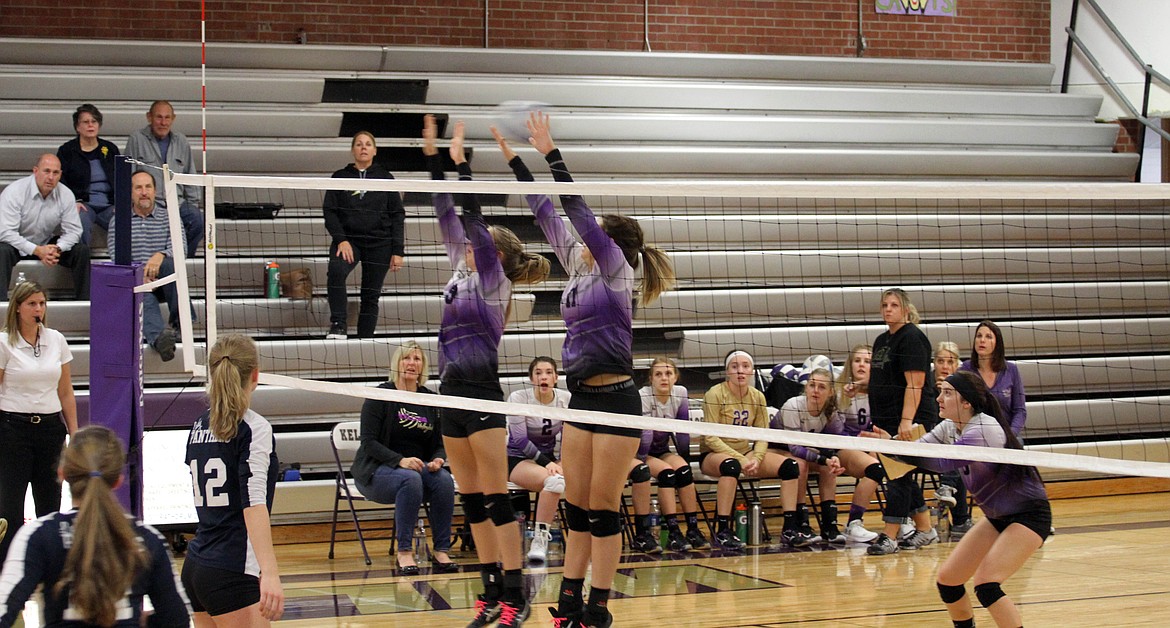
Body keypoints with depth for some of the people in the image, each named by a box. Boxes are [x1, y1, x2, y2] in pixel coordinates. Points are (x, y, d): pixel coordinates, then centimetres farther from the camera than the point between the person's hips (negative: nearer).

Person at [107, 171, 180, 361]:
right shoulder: (118, 222, 13)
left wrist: (161, 256, -25)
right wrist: (139, 276, -19)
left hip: (162, 280, 1)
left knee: (171, 262, -33)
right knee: (144, 297, -36)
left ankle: (180, 320, -31)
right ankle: (158, 336, -66)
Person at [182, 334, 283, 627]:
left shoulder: (199, 426, 11)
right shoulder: (253, 429, -9)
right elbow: (253, 503, -20)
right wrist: (270, 573, -29)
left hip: (194, 566, 8)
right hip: (232, 573, -7)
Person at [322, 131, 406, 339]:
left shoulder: (385, 177, 7)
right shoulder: (340, 177, 8)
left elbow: (397, 215, 6)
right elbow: (330, 212, 4)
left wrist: (397, 251, -1)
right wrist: (340, 240, -12)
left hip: (379, 243, 1)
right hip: (348, 239, -1)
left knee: (371, 295, 0)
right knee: (335, 271, -30)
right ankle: (338, 325, -26)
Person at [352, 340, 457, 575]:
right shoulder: (380, 396, -6)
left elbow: (439, 444, 10)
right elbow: (369, 442, -13)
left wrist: (437, 460, -14)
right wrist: (400, 460, -27)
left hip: (418, 467, 4)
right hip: (376, 470, -4)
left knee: (444, 480, -27)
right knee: (410, 479, -36)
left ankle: (441, 552, -23)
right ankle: (404, 553, -30)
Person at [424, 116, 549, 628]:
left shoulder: (493, 280, -4)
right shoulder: (463, 274, 14)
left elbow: (473, 218, -13)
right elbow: (448, 216, 13)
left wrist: (461, 163, -14)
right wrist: (432, 157, 11)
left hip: (480, 394, -8)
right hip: (453, 393, 8)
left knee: (496, 499, -7)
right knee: (471, 501, 9)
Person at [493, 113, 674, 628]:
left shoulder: (616, 271, -6)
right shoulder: (580, 269, 13)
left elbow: (577, 210, -14)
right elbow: (547, 215, 14)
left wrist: (550, 152, -16)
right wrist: (514, 160, 13)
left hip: (615, 400, -8)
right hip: (581, 399, 8)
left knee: (602, 508, -2)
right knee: (576, 506, 9)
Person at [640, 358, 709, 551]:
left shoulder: (680, 394, -7)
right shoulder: (643, 396, -19)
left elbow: (683, 434, -2)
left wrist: (687, 464, -3)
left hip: (661, 451, 4)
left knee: (683, 469, -26)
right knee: (666, 471, -31)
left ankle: (693, 530, -24)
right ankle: (673, 534, -33)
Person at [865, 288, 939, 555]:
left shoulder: (912, 338, -11)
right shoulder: (882, 340, 16)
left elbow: (914, 384, -19)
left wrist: (907, 420, -25)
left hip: (910, 421, -9)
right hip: (888, 421, 9)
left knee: (899, 476, -8)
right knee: (902, 476, 12)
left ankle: (889, 537, -5)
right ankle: (925, 530, 22)